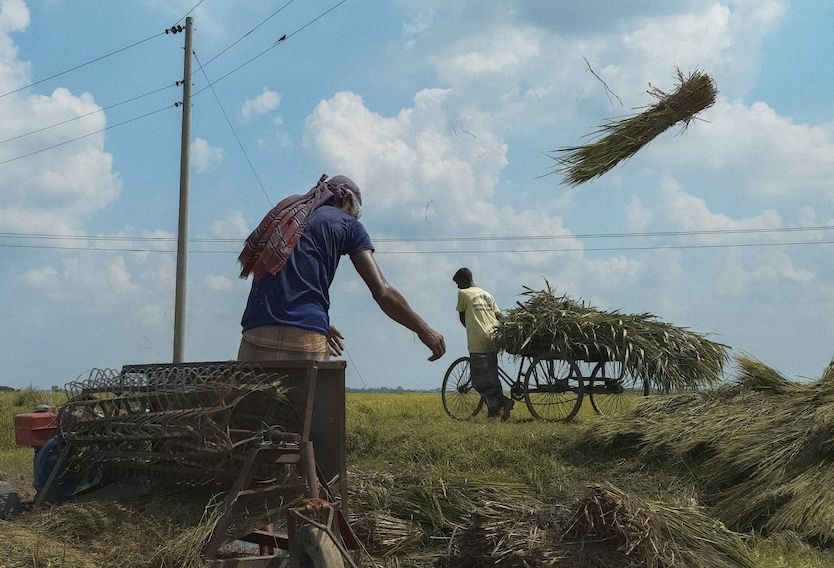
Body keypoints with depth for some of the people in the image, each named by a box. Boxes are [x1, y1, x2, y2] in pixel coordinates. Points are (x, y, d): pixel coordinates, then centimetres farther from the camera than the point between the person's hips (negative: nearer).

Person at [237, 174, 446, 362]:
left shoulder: (284, 214, 26)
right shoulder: (347, 224, 11)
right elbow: (382, 292, 3)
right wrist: (424, 331, 12)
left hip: (255, 335, 4)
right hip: (303, 339, -4)